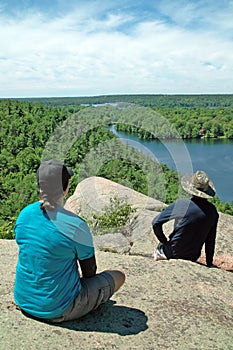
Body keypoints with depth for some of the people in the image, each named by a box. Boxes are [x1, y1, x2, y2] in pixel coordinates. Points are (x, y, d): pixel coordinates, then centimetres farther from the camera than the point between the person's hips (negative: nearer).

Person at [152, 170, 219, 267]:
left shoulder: (180, 204, -20)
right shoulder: (212, 211, -9)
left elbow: (156, 223, -15)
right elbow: (210, 240, 0)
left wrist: (163, 241, 1)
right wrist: (209, 263, 12)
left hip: (173, 253, -2)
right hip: (193, 257, 3)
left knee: (160, 247, 28)